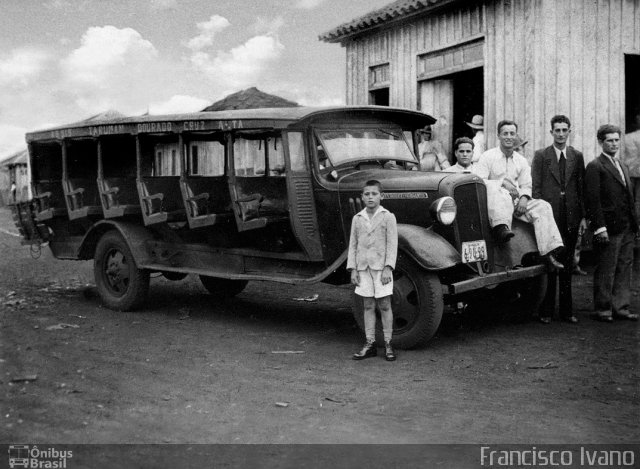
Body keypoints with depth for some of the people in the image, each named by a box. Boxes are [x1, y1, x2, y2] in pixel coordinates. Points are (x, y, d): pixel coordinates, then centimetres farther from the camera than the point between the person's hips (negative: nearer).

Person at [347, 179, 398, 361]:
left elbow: (392, 244, -6)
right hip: (363, 268, 3)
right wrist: (352, 269, 3)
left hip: (381, 267, -3)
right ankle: (370, 344, 13)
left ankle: (388, 344, 9)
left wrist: (388, 268, -14)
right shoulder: (357, 218, 8)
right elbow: (353, 245, 9)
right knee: (368, 306, 7)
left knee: (384, 306, 2)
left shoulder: (388, 217, -2)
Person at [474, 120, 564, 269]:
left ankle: (548, 253, -23)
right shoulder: (488, 156, 1)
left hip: (516, 201, 4)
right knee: (492, 188, -38)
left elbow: (526, 186, 15)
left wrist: (524, 198, -8)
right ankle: (501, 226, -56)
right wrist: (502, 182, -19)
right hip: (495, 201, -4)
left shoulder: (521, 161, 15)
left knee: (543, 207, -18)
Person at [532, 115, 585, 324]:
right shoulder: (541, 156, 3)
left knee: (567, 264, 8)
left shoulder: (577, 156, 10)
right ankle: (546, 311, 7)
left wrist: (583, 216, 4)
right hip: (548, 217, -2)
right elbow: (535, 188, 0)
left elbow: (581, 188, 10)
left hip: (571, 217, 3)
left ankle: (566, 310, 15)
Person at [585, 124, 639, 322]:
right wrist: (599, 228, -18)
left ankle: (621, 307, 17)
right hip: (609, 229, -7)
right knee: (605, 272, -1)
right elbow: (592, 200, -13)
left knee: (624, 269, 9)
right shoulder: (595, 167, -7)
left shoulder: (623, 166, 19)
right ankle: (602, 309, 8)